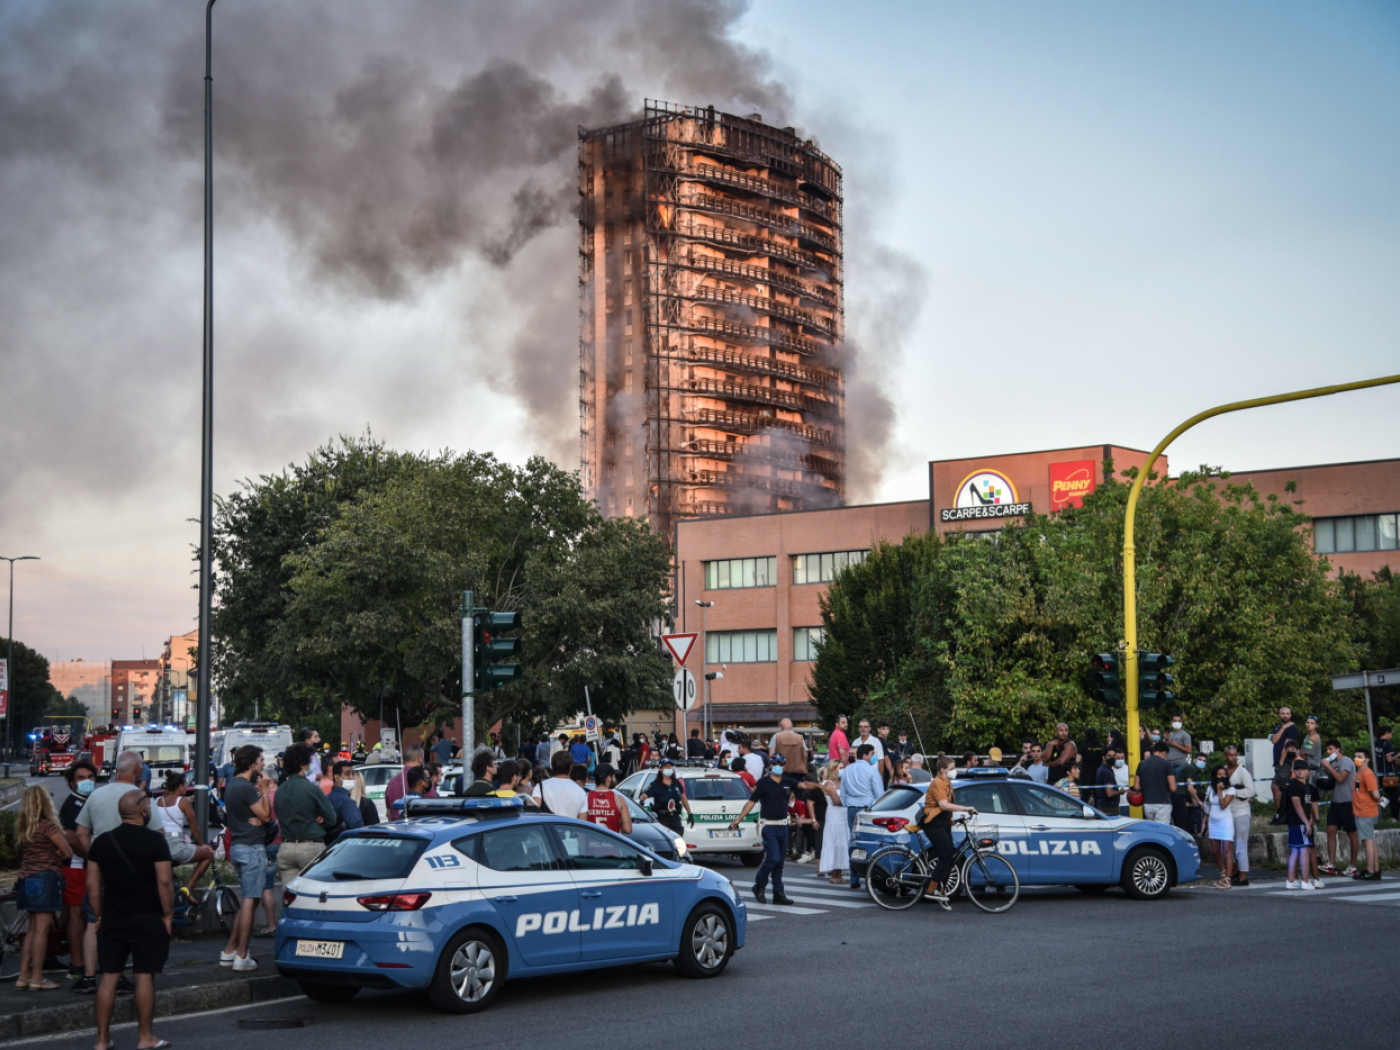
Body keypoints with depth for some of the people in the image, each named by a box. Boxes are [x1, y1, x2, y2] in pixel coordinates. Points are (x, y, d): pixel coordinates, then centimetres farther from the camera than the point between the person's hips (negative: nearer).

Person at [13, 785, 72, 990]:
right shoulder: (48, 825, -12)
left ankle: (24, 976, 15)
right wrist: (55, 855, 12)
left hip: (27, 879, 8)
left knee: (33, 929, 14)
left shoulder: (22, 827, 10)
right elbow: (68, 853, -8)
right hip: (45, 880, -8)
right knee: (41, 929, -5)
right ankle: (36, 978, -4)